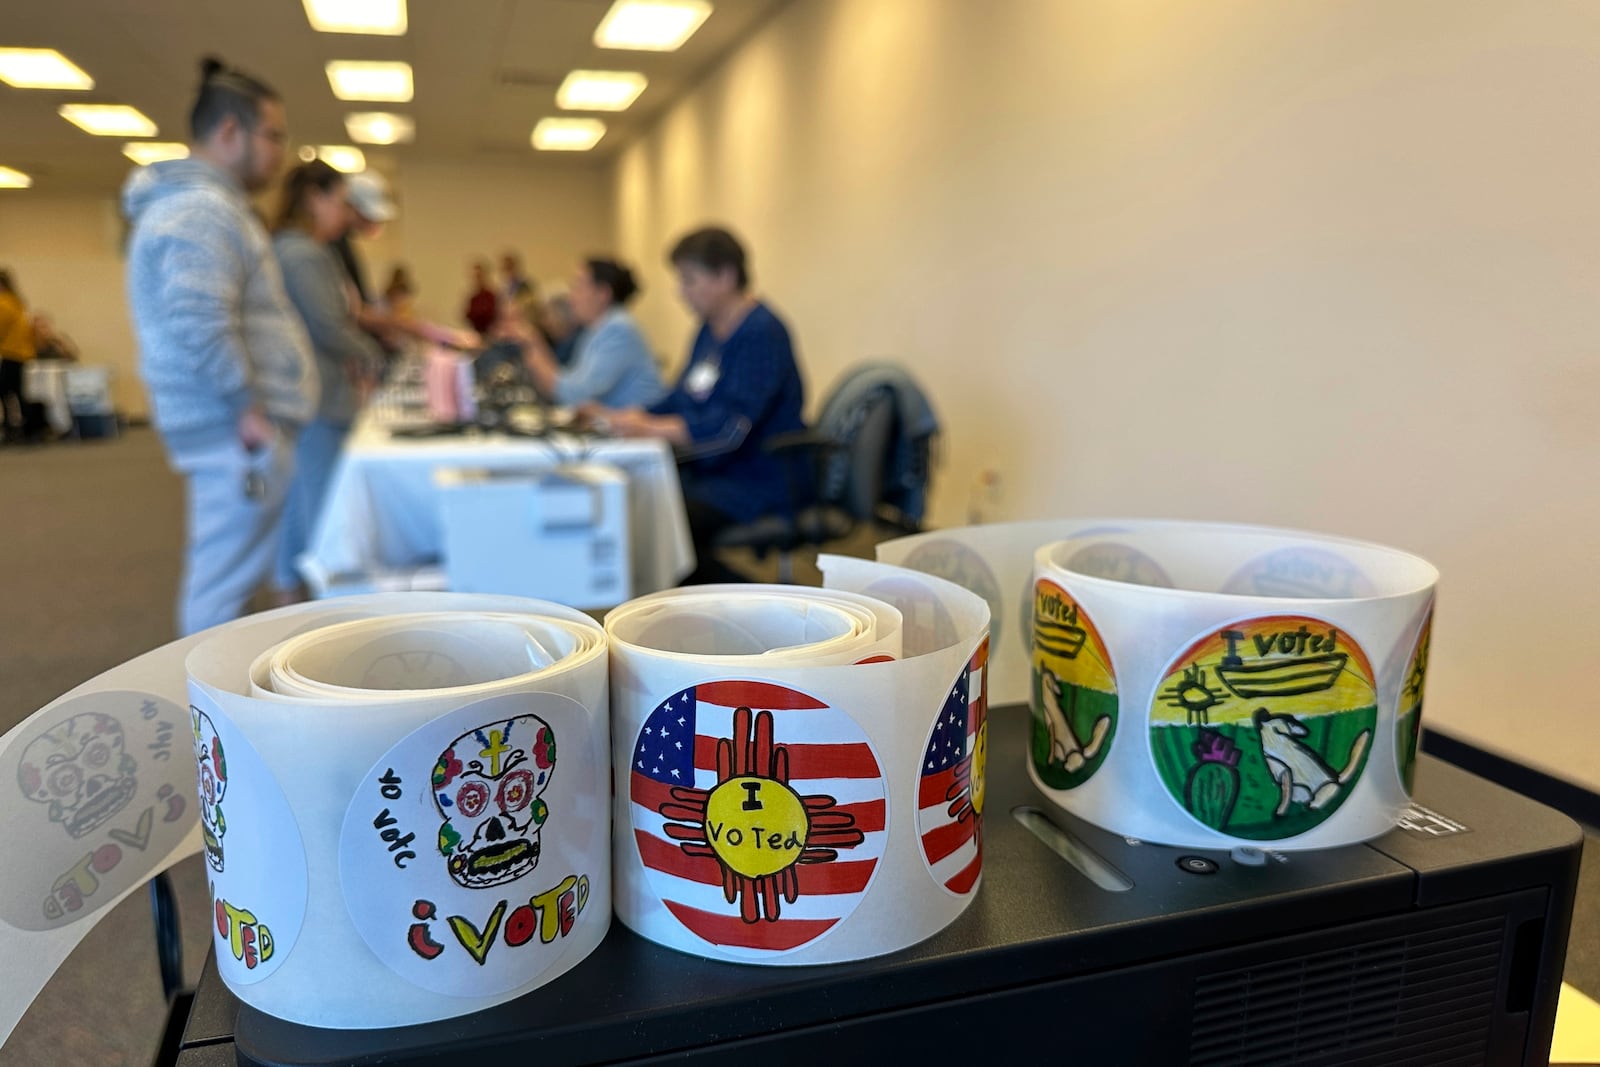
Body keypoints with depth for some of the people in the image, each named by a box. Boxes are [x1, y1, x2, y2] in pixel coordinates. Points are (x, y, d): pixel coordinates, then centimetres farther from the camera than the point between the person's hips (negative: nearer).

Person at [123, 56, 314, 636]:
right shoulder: (204, 209, -15)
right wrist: (247, 406, -20)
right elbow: (200, 323, -27)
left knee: (218, 569, 17)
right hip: (237, 429, -11)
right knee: (230, 577, -5)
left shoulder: (200, 200, 20)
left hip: (227, 425, 11)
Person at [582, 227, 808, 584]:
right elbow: (680, 400, 19)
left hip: (760, 483, -9)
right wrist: (621, 417, 4)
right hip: (714, 471, 9)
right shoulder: (710, 328, 13)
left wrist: (649, 429, -27)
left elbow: (729, 428, -25)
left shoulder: (761, 333, -16)